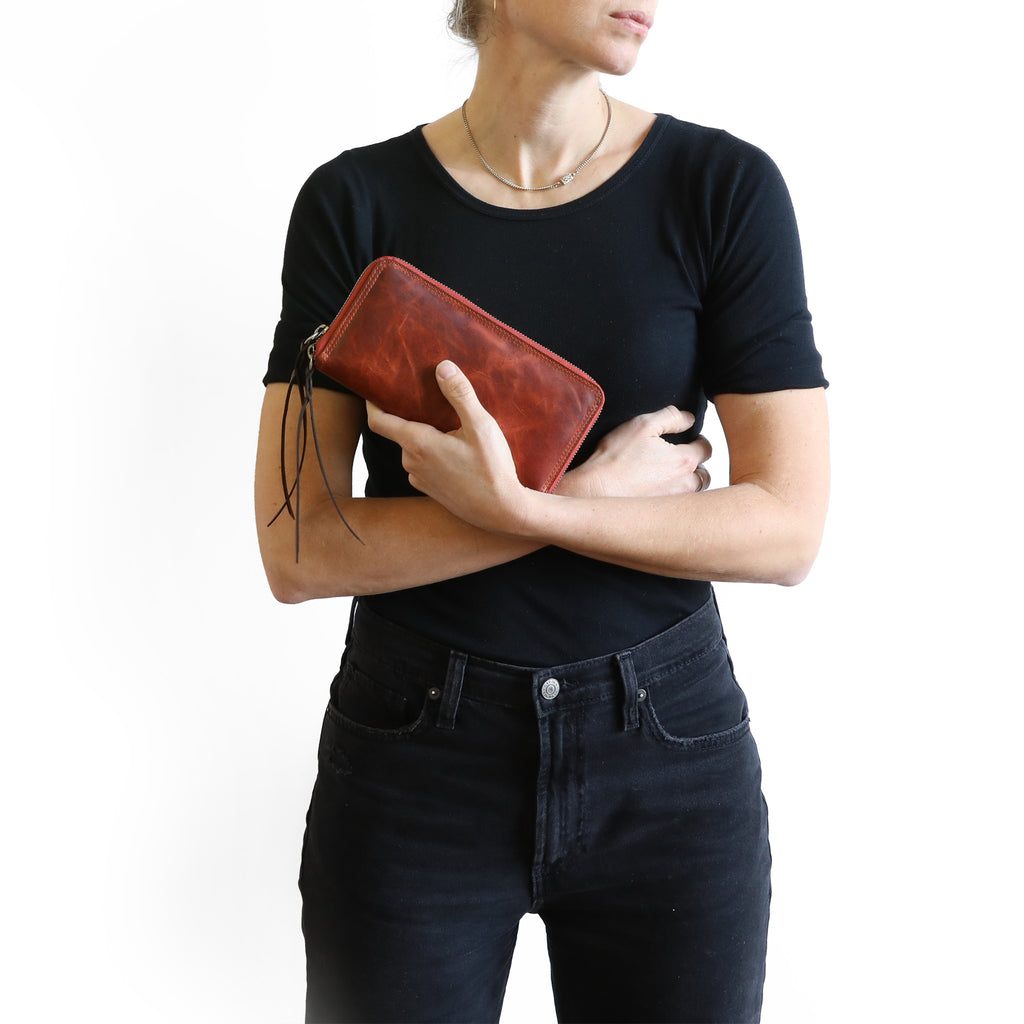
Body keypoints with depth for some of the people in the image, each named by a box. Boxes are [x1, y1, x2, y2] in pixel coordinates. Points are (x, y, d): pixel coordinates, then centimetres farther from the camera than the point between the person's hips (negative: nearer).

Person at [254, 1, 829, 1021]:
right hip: (414, 756, 0)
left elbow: (786, 529, -10)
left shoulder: (725, 186, -5)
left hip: (670, 755, 1)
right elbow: (298, 553, -9)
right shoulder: (355, 202, -4)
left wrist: (514, 503, -20)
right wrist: (588, 495, -16)